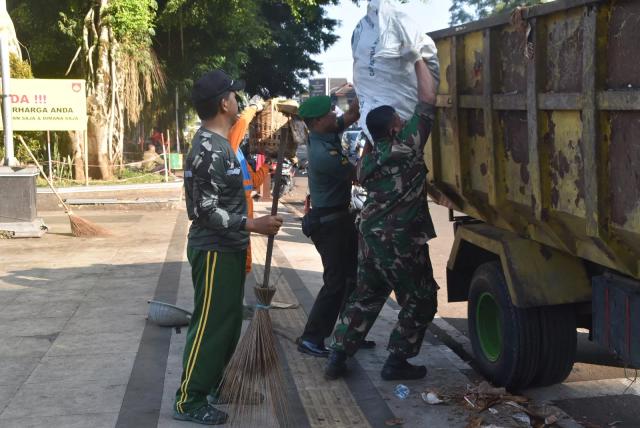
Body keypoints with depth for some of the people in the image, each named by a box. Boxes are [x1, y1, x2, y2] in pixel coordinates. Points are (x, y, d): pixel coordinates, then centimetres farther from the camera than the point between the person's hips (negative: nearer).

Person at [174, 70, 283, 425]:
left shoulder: (220, 142, 12)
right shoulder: (208, 149, -21)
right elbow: (205, 211, -25)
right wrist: (253, 225, -28)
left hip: (228, 249, 10)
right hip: (214, 252, -10)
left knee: (229, 321, 18)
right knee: (210, 325, -3)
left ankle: (214, 383, 31)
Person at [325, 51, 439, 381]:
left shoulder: (368, 159, 8)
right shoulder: (405, 147, -12)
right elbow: (427, 102, -10)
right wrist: (418, 60, 0)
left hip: (371, 236, 7)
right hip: (401, 242, -7)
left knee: (365, 297, 18)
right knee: (420, 302, 9)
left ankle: (337, 357, 16)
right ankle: (396, 362, 11)